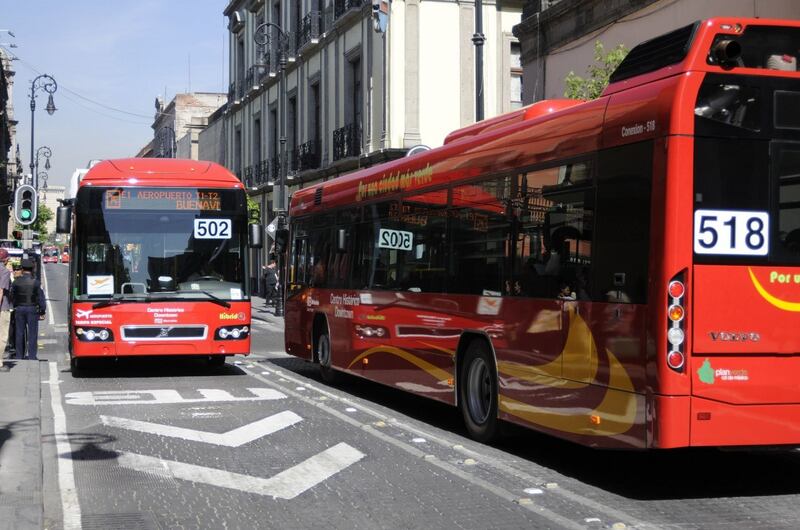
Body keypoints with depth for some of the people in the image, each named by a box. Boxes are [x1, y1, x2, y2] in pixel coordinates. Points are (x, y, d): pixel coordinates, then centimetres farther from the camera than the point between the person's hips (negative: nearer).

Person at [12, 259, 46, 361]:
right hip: (32, 309, -2)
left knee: (19, 333, 9)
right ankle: (32, 355, 0)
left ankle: (20, 355, 13)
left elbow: (12, 296, 5)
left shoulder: (16, 282, -1)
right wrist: (42, 312, 1)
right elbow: (40, 298, -6)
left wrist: (14, 307, 17)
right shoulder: (35, 282, -8)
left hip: (19, 309, 2)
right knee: (32, 333, 2)